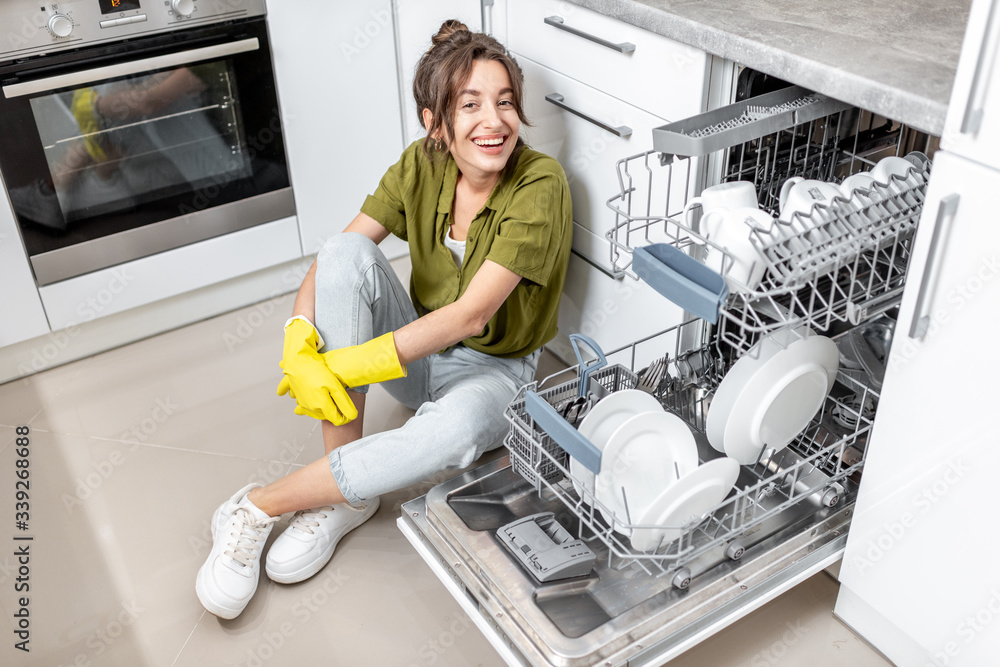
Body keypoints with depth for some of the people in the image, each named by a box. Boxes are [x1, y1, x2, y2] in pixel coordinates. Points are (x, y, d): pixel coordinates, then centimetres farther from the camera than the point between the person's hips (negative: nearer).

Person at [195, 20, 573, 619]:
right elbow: (330, 264, -11)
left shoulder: (540, 185, -23)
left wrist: (344, 365, -30)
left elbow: (471, 315, -29)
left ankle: (263, 504, -19)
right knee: (348, 252, -24)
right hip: (420, 347, 5)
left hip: (494, 368, -4)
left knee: (456, 429, -41)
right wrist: (299, 348, -30)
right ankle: (346, 492, -19)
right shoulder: (424, 165, -8)